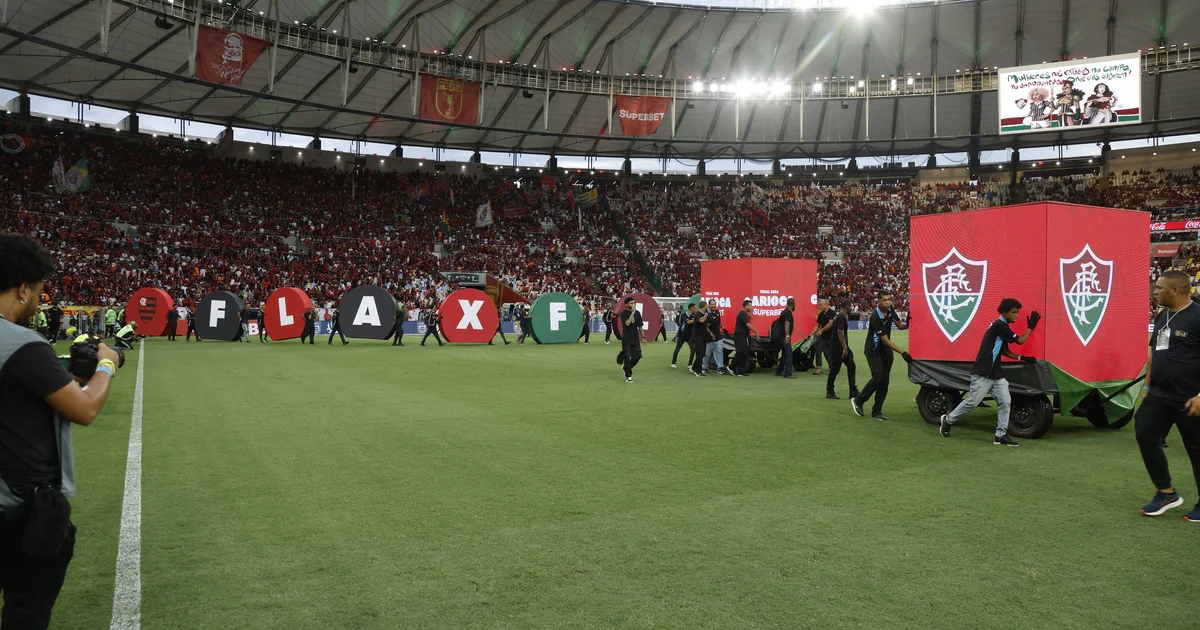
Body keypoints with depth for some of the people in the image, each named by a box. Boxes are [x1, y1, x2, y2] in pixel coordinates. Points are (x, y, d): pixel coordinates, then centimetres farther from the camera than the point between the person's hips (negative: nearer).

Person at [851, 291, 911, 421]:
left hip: (886, 350, 7)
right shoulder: (876, 317, -25)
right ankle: (858, 401, 4)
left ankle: (877, 411, 8)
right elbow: (885, 340, -25)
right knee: (878, 378, -16)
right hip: (874, 351, -7)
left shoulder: (890, 310, -2)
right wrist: (902, 352, -30)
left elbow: (900, 325, 5)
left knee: (885, 381, 3)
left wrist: (907, 324, -19)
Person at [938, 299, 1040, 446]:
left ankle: (1001, 435, 3)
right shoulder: (1000, 325, -13)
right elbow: (1020, 341, -8)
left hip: (996, 374, 9)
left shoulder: (1001, 327, 17)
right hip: (982, 373, -9)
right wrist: (1030, 327, 4)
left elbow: (1004, 351, 22)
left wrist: (1022, 358, 12)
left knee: (1005, 402, 0)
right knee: (973, 402, -2)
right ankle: (948, 419, 16)